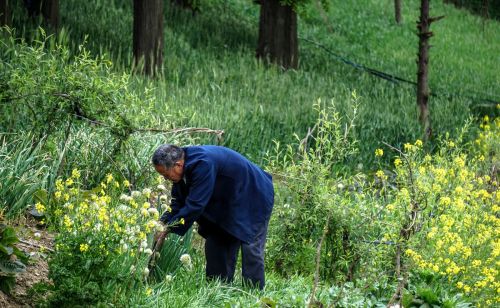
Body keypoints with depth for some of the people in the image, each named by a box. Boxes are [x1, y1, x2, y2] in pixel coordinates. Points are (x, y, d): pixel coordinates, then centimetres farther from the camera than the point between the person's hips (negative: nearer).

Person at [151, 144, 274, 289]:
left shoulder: (203, 164, -36)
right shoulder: (185, 166, -8)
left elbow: (195, 205, -35)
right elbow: (177, 203, 2)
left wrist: (168, 229, -28)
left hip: (253, 200, -9)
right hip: (227, 205, 9)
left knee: (250, 250, -10)